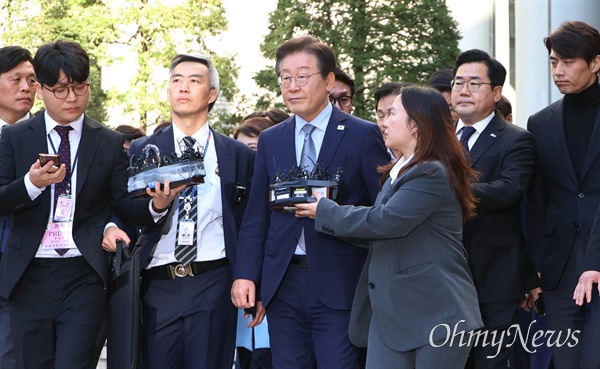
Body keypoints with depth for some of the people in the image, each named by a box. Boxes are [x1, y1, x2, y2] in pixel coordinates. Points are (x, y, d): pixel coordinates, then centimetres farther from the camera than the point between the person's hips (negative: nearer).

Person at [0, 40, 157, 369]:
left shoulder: (110, 143, 6)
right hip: (29, 276, 1)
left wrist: (155, 205, -21)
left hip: (84, 278, -1)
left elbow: (124, 204, 1)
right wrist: (31, 184, -21)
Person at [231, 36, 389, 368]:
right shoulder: (270, 140, 13)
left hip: (338, 286, -4)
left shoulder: (364, 135, 0)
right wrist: (245, 275, 1)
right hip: (282, 283, 4)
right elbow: (256, 216, 11)